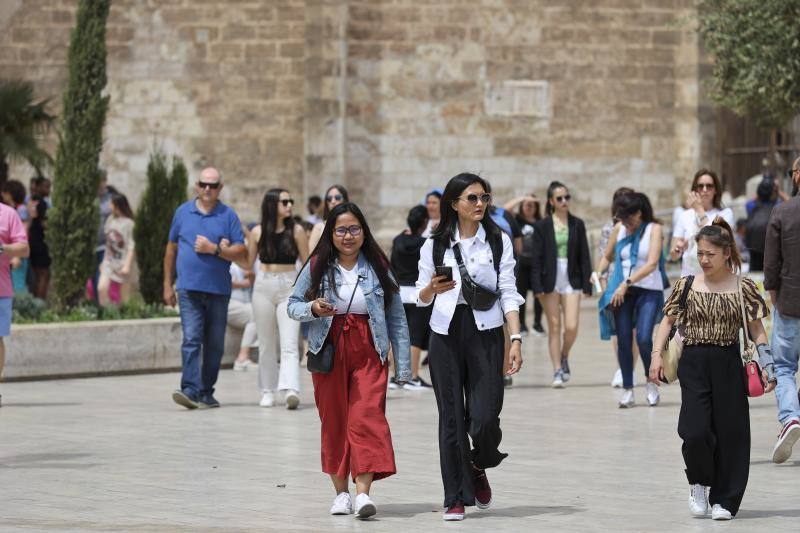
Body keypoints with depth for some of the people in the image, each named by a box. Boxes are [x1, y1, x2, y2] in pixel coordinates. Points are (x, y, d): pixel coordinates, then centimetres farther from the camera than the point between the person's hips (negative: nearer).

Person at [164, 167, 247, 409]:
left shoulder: (228, 216, 5)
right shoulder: (183, 212, 10)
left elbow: (241, 253, 0)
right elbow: (171, 249, 16)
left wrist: (214, 249, -13)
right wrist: (168, 284, 13)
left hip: (218, 290, 1)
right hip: (189, 289, -1)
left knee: (214, 344, 7)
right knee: (191, 339, -13)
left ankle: (206, 392, 17)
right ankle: (191, 390, -21)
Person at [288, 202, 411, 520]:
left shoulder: (378, 267, 4)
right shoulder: (317, 267, 3)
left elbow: (397, 318, 6)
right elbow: (293, 305, 9)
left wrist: (403, 366, 2)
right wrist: (312, 309, -15)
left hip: (369, 353, -1)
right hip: (329, 352, 1)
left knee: (367, 417, -14)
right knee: (334, 422, 5)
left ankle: (363, 493, -22)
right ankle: (341, 491, 17)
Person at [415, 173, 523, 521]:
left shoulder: (498, 241, 5)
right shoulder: (435, 245, 6)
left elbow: (508, 293, 3)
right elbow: (421, 298, 11)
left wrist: (516, 339, -7)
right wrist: (433, 289, -13)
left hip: (485, 332, -1)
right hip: (446, 334, 1)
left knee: (485, 417, -9)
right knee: (451, 417, -1)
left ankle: (479, 467, 23)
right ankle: (456, 497, 8)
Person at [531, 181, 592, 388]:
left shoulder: (577, 224, 6)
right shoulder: (542, 226, 0)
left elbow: (584, 256, 7)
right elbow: (536, 258, -1)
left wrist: (587, 284, 1)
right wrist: (537, 287, -8)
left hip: (571, 281, 1)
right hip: (550, 281, -1)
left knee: (571, 327, -8)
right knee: (554, 328, 2)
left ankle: (564, 356, 21)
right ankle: (557, 370, 8)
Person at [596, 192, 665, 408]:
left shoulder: (654, 228, -7)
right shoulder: (619, 228, 6)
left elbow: (652, 263, -17)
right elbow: (607, 256, 18)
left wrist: (627, 283, -24)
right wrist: (598, 273, -3)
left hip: (649, 290, -4)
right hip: (622, 290, 4)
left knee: (643, 339, -17)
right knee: (623, 341, -1)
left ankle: (651, 381, 6)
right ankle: (627, 390, 9)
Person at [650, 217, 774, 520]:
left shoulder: (744, 288, 1)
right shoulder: (686, 286, 4)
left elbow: (757, 330, 3)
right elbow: (668, 321, 11)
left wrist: (765, 366, -5)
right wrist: (657, 355, -1)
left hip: (730, 364, 0)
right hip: (694, 364, 0)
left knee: (730, 432, 1)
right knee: (695, 430, -11)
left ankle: (723, 500, 12)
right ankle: (699, 483, 17)